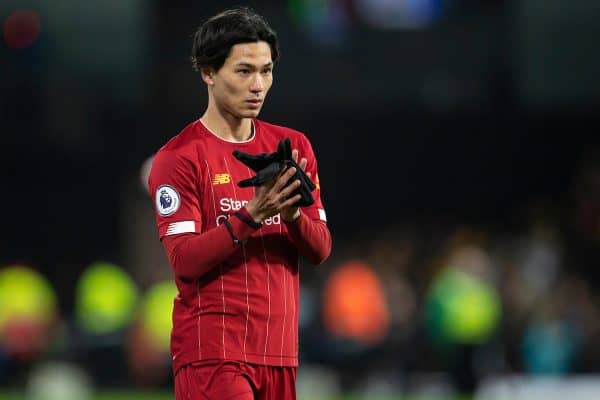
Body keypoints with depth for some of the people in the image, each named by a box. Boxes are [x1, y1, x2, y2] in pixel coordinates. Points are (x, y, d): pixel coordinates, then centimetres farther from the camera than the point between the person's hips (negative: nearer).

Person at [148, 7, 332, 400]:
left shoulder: (295, 147, 11)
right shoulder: (179, 157, -5)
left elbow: (321, 249, 7)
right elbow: (183, 260, -13)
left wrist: (293, 214, -15)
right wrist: (250, 217, -25)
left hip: (279, 349, 6)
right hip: (211, 349, -5)